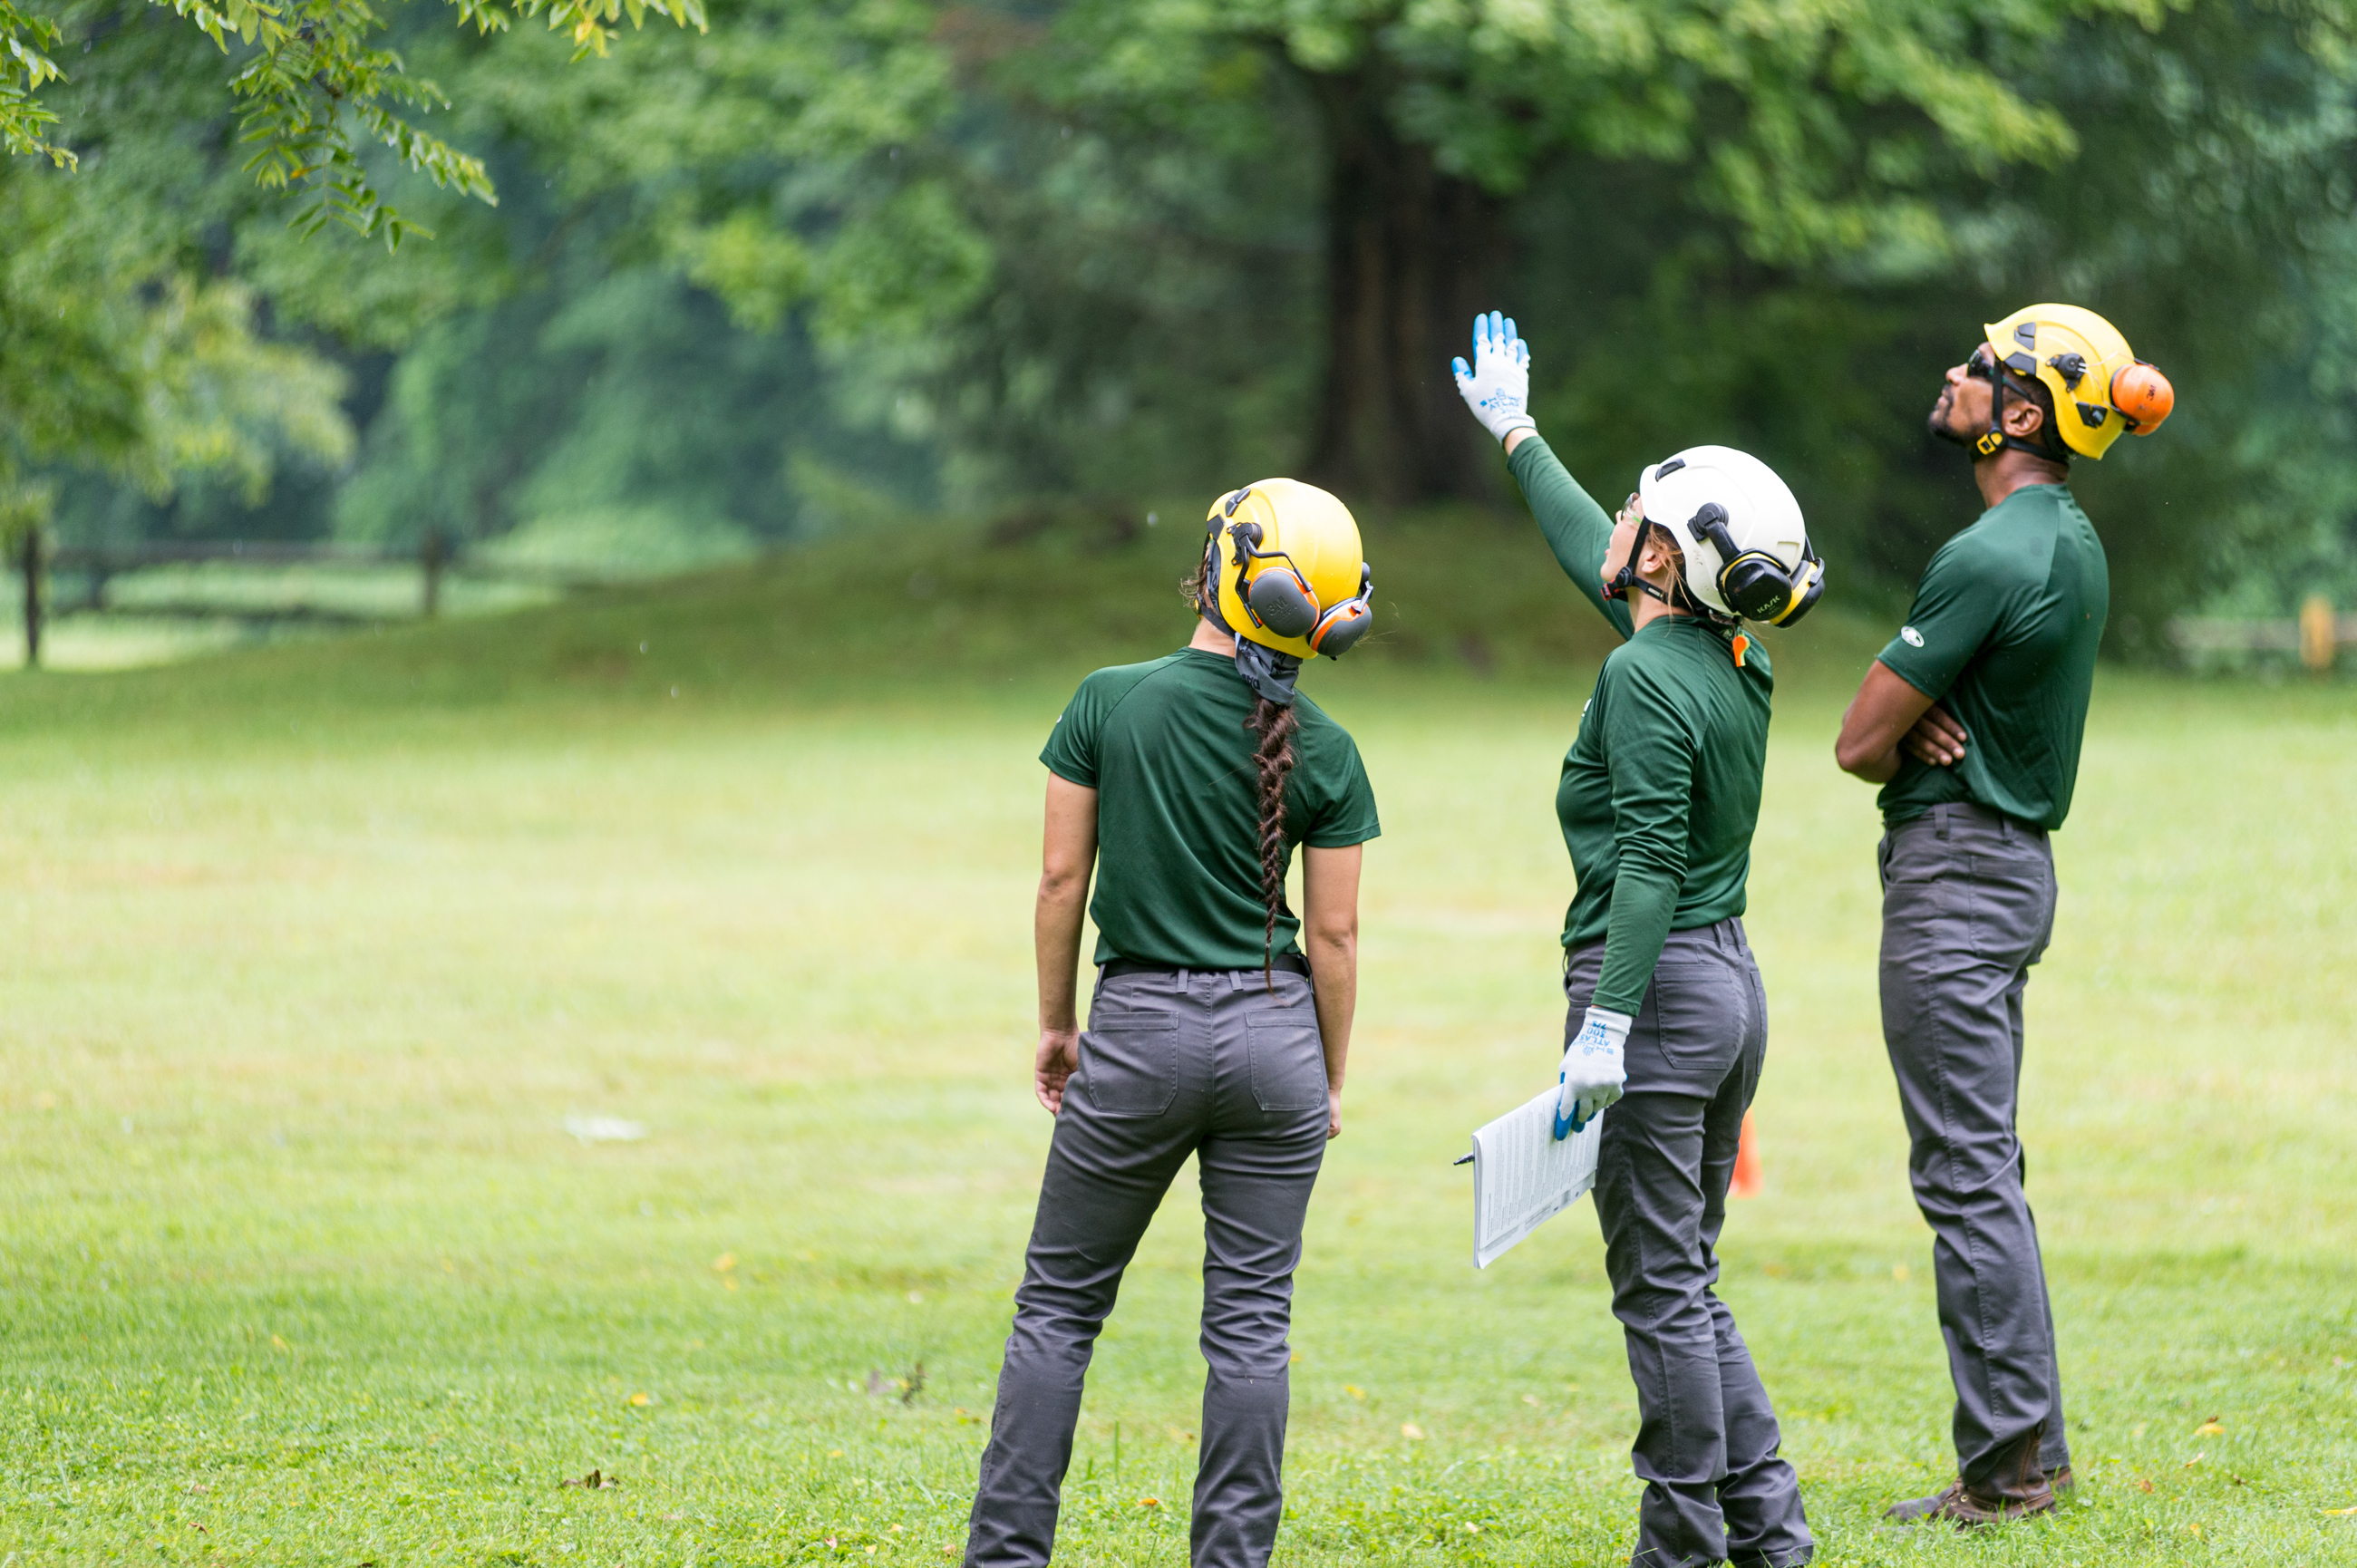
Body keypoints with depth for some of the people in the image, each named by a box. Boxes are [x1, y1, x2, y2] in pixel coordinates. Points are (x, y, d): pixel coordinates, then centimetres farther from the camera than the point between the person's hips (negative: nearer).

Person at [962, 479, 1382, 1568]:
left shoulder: (1108, 704, -7)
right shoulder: (1325, 754, -4)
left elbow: (1063, 878, -3)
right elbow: (1333, 933, 0)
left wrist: (1056, 1024, 10)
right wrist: (1330, 1080, 12)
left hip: (1140, 1027, -1)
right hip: (1273, 1031, 1)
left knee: (1060, 1304, 10)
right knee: (1250, 1322, 6)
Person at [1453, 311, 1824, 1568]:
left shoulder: (1648, 680, -15)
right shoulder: (1726, 661, 11)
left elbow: (1650, 864, -22)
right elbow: (1595, 558, 28)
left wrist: (1607, 1026, -25)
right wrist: (1518, 438, 40)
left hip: (1659, 987, -9)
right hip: (1732, 981, 9)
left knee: (1662, 1288, -3)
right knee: (1687, 1284, 15)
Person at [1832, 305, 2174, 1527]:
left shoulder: (1991, 557, -20)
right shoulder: (2073, 543, 11)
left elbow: (1859, 744, -16)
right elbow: (1887, 716, 18)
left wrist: (1905, 741, 5)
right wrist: (1929, 729, -5)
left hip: (1953, 870, -10)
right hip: (2018, 861, 10)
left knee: (1966, 1173, -7)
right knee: (1984, 1169, 15)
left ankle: (2008, 1464, -7)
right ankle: (2031, 1447, 17)